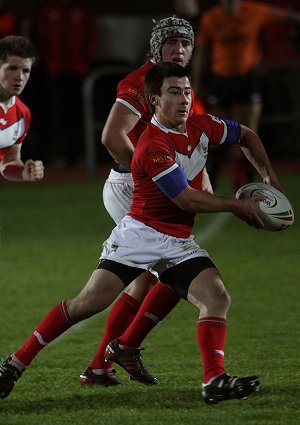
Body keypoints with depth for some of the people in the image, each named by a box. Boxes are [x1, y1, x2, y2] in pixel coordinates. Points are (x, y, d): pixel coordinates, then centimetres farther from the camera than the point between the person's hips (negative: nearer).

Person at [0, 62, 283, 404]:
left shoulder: (200, 126, 3)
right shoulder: (152, 147, -20)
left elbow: (246, 136, 22)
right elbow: (187, 199, -18)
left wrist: (268, 176, 11)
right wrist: (237, 206, -8)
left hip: (179, 243, 6)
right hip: (140, 233, -6)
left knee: (217, 297, -17)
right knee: (88, 302, -12)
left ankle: (215, 382, -20)